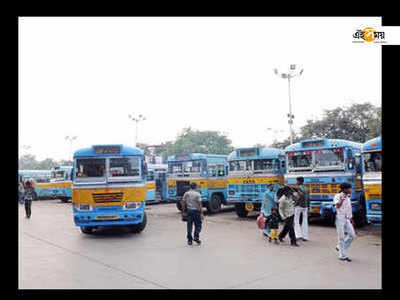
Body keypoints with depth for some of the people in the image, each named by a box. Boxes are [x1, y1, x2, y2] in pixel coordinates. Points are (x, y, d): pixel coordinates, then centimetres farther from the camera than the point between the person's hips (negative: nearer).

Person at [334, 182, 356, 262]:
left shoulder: (348, 198, 12)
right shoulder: (337, 196, -10)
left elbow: (349, 209, 19)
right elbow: (337, 206, -27)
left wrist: (351, 219, 18)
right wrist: (342, 198, -25)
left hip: (346, 219, 7)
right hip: (339, 219, -7)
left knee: (352, 234, 0)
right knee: (341, 237, 0)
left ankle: (339, 247, 19)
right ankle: (343, 256, 10)